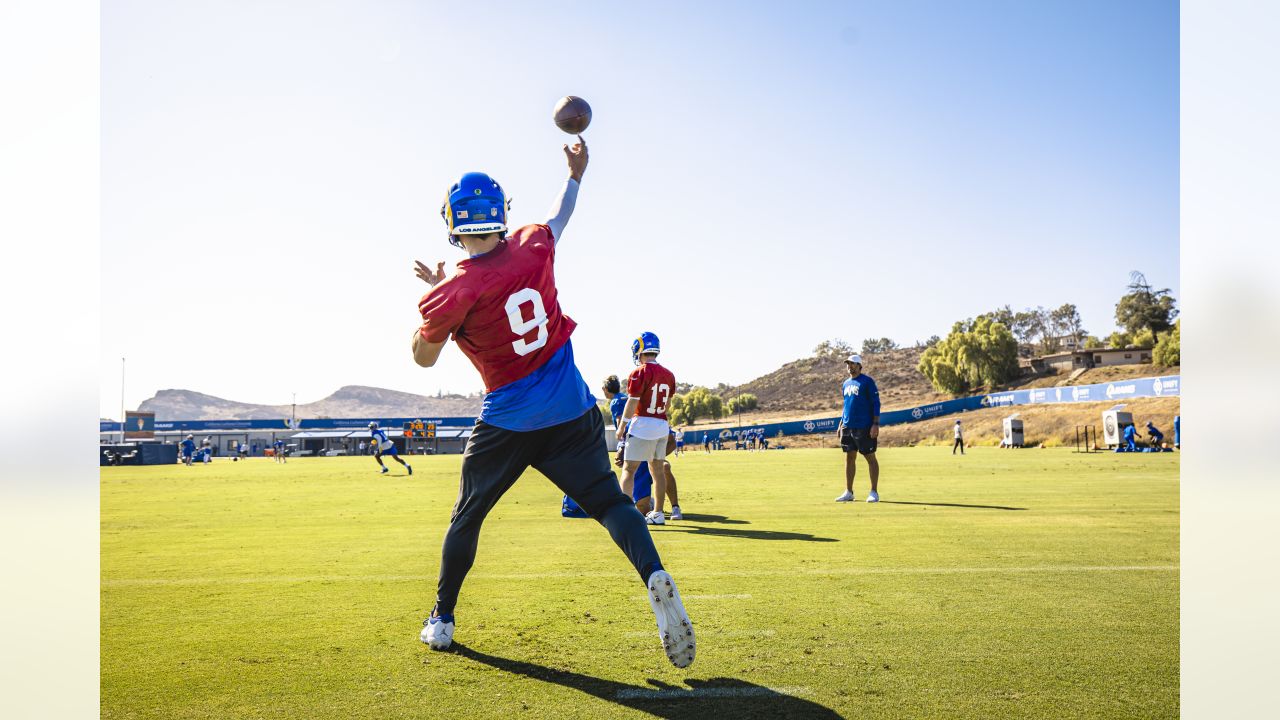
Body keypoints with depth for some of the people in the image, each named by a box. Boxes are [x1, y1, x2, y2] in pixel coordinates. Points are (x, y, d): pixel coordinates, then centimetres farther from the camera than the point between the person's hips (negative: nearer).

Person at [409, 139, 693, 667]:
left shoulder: (451, 293, -13)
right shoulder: (534, 247, -3)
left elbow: (422, 357, 4)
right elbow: (560, 219, 21)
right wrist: (575, 175, 37)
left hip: (507, 423, -2)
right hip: (571, 412, 2)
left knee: (466, 518, 16)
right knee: (609, 501, 3)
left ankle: (441, 621, 27)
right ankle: (655, 577, -24)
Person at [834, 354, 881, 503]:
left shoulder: (867, 382, -5)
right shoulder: (846, 384, 16)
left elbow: (876, 403, -9)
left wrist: (876, 424, -16)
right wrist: (841, 424, 17)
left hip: (864, 427, -7)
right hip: (848, 427, 7)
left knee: (870, 458, 0)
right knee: (849, 458, 9)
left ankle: (874, 492, 4)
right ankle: (848, 492, 15)